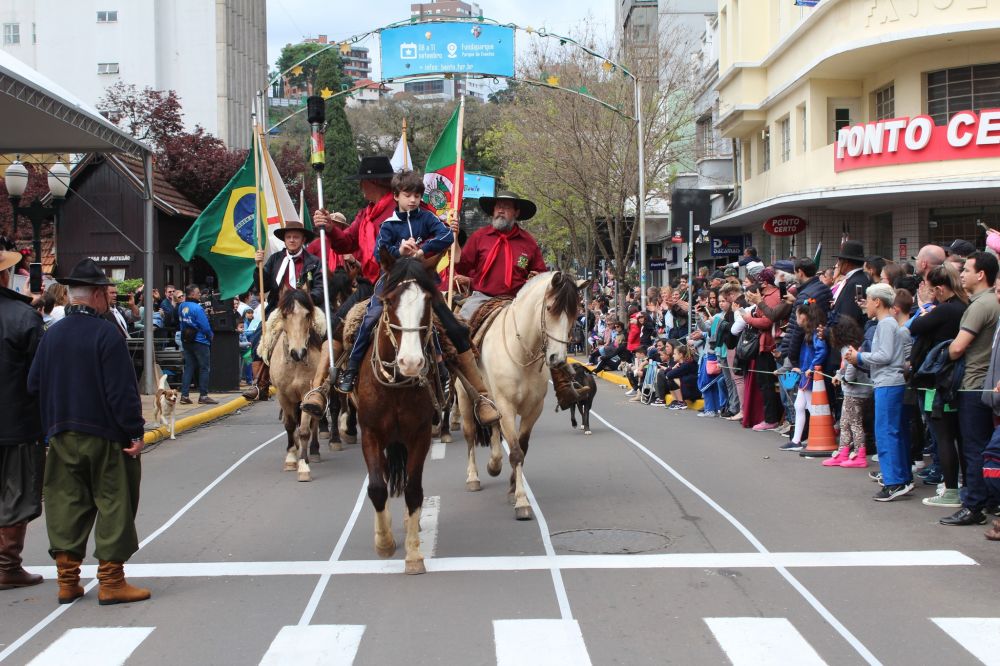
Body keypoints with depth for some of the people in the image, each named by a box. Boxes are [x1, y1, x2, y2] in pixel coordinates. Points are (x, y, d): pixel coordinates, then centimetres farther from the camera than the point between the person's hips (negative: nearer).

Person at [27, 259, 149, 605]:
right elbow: (122, 390, -16)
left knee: (66, 504, 11)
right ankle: (111, 581, 4)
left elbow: (34, 385, 9)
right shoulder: (106, 334, -13)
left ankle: (67, 580, 15)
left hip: (62, 436, 6)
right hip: (105, 435, -6)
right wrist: (135, 432, -12)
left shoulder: (51, 335, 5)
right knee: (113, 504, 2)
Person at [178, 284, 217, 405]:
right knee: (204, 368, 1)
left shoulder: (181, 307, 5)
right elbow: (205, 326, -17)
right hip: (200, 341, -7)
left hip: (186, 341, 7)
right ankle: (203, 396, 2)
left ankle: (184, 395, 8)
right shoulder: (197, 308, -18)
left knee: (188, 367, 11)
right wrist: (211, 335, 1)